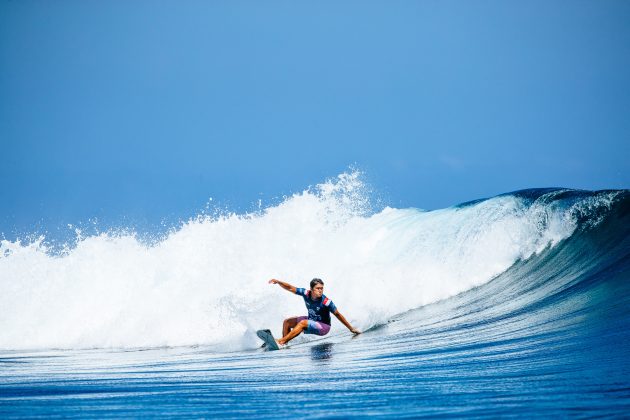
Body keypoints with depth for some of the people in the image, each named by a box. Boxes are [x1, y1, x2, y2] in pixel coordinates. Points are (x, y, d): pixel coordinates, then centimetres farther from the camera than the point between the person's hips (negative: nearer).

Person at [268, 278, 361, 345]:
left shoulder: (326, 302, -26)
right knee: (287, 322, 5)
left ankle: (281, 341, -31)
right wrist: (278, 282, -23)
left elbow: (338, 315, -16)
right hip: (311, 321, 7)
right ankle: (284, 343, 2)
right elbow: (290, 288, -7)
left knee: (303, 323, -31)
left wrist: (351, 328, -10)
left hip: (323, 327, -7)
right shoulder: (306, 294, -14)